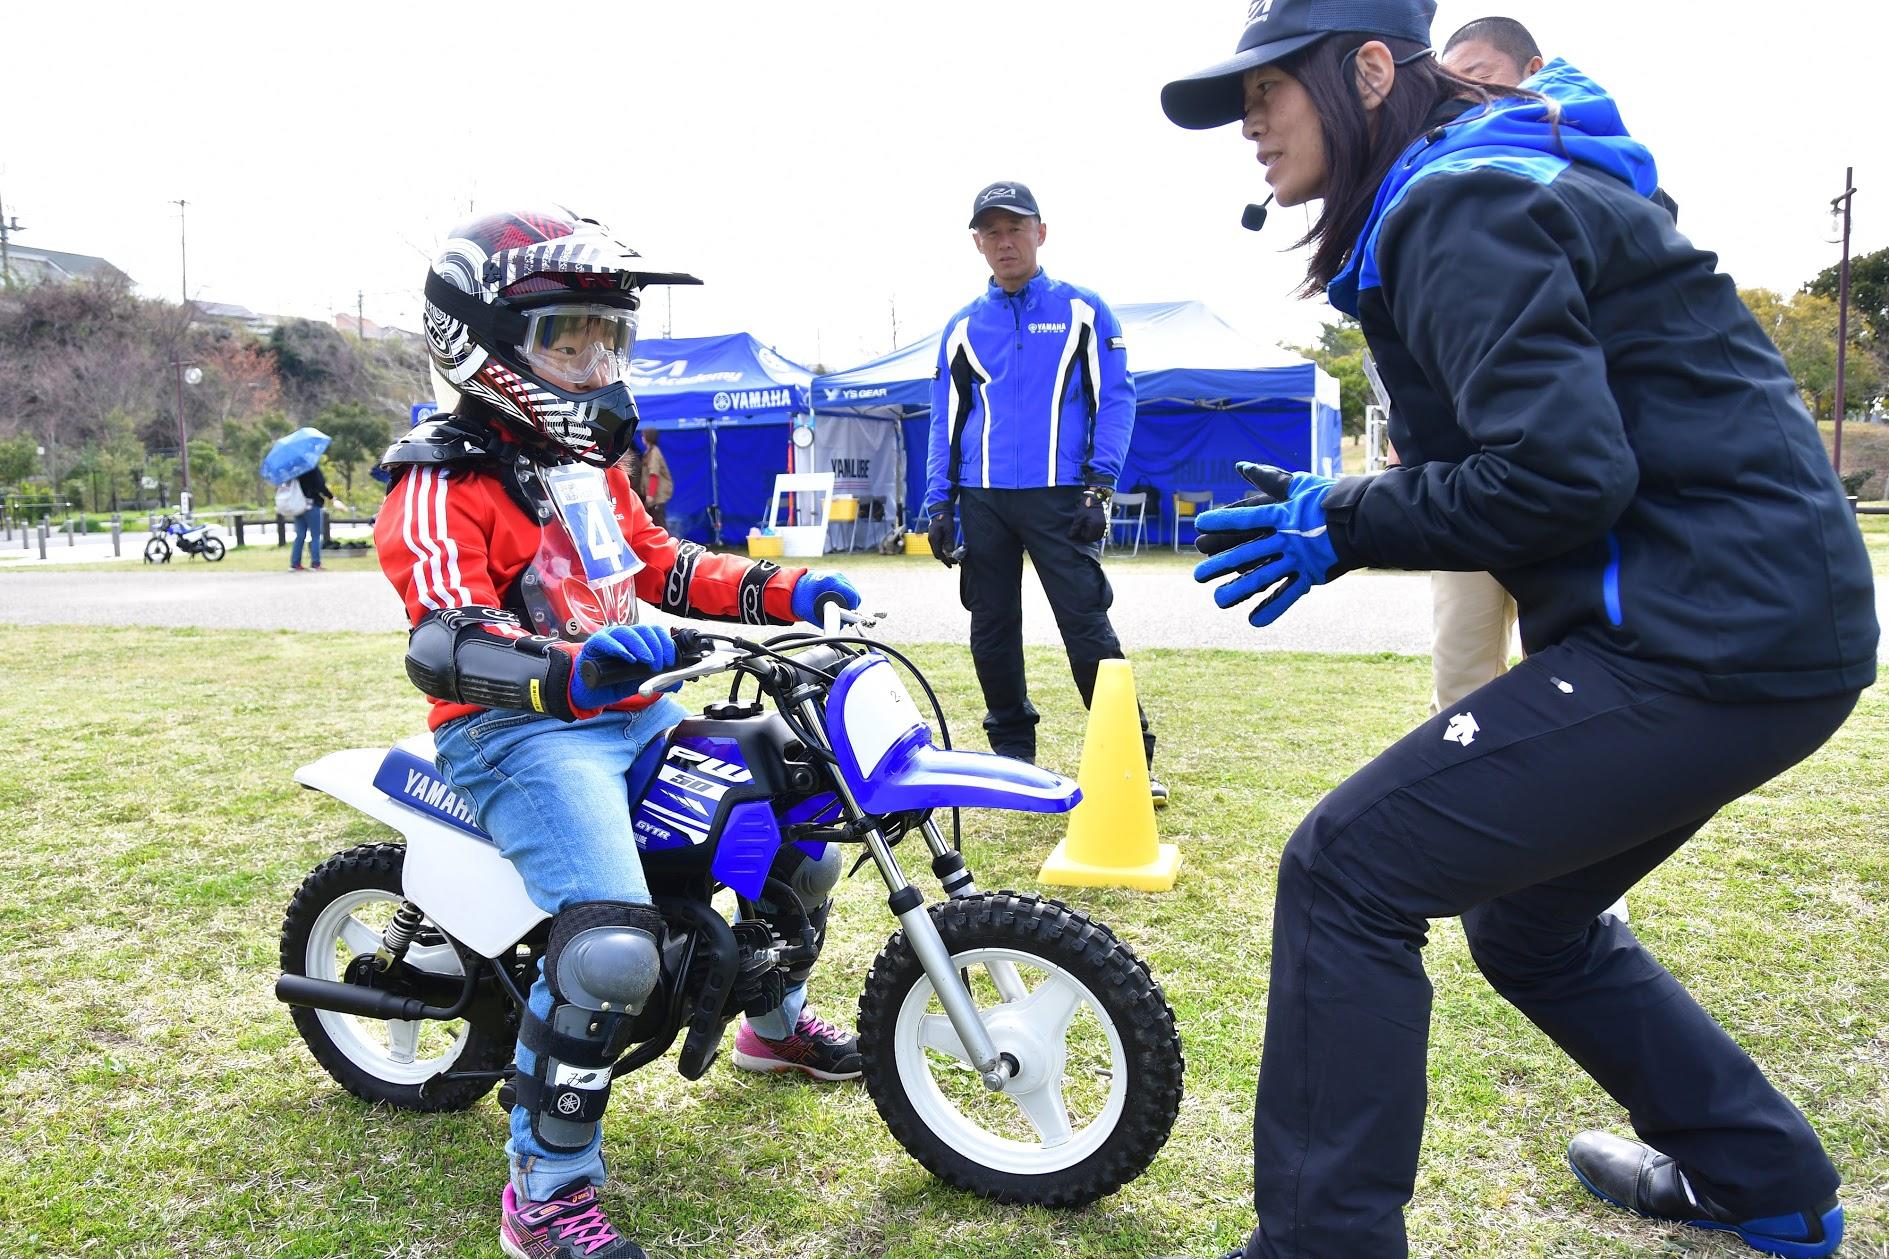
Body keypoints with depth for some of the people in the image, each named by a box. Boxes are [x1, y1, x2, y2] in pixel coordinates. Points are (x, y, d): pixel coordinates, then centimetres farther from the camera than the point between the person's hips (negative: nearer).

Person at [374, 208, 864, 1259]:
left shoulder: (588, 461, 16)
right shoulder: (445, 484, -13)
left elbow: (663, 567, 23)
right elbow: (445, 641, -28)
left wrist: (781, 593, 11)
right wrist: (570, 668, -48)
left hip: (633, 712, 9)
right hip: (520, 732, -9)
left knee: (808, 839, 15)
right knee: (614, 948, -30)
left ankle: (776, 1021, 41)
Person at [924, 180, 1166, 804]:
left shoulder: (1083, 310, 6)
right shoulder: (962, 327, 14)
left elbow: (1116, 398, 1)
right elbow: (945, 419, 16)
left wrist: (1100, 485, -9)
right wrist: (939, 503, 6)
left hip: (1060, 496, -4)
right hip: (982, 499, 4)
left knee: (1087, 625, -9)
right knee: (993, 631, 7)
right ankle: (1012, 757, 19)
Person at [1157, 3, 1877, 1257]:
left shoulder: (1463, 204, -13)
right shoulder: (1484, 190, 18)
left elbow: (1559, 474, -23)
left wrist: (1344, 525, -11)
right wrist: (1339, 509, 9)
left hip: (1708, 636, -10)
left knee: (1344, 875, -10)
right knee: (1524, 912, 24)